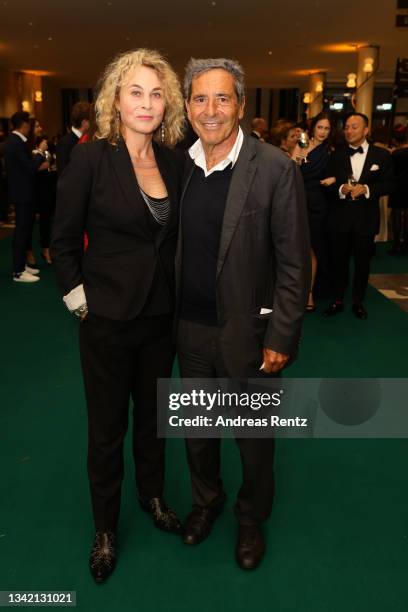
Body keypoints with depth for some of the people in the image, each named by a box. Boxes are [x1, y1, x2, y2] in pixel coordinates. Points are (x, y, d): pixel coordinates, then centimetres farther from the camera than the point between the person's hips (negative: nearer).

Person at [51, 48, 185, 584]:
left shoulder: (175, 161, 1)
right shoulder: (90, 158, -12)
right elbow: (63, 242, -7)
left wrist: (183, 297, 5)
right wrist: (80, 301, -8)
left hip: (162, 317, 4)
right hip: (107, 319, -4)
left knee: (153, 415, 21)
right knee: (107, 427, 12)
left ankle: (152, 496, 45)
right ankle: (105, 528, 33)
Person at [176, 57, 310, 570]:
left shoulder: (274, 168, -13)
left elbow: (294, 262, -11)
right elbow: (170, 249, 9)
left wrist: (281, 337, -13)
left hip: (246, 331, -4)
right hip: (189, 328, 4)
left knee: (253, 435, 15)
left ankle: (251, 518, 41)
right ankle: (205, 499, 47)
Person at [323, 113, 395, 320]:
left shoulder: (382, 155, -1)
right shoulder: (337, 154, 5)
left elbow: (389, 184, -2)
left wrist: (367, 189, -18)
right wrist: (341, 189, -17)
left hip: (366, 218, -1)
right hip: (340, 217, 1)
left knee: (362, 262, 9)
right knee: (339, 261, 9)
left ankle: (358, 302, 24)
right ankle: (337, 300, 23)